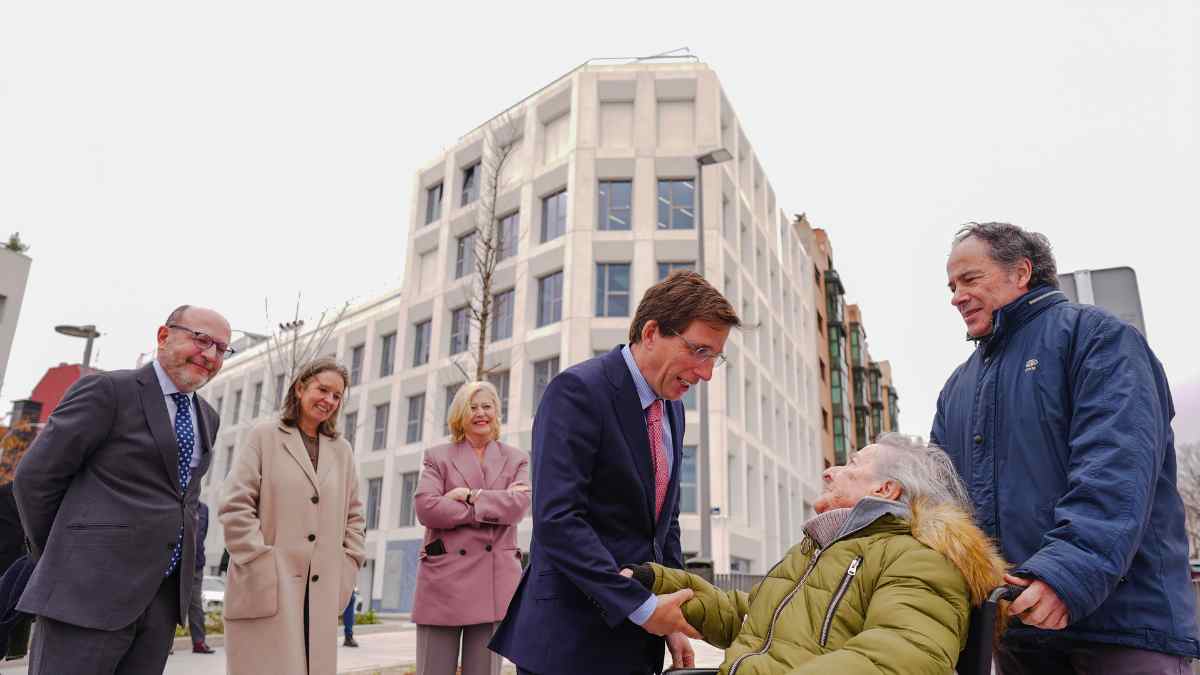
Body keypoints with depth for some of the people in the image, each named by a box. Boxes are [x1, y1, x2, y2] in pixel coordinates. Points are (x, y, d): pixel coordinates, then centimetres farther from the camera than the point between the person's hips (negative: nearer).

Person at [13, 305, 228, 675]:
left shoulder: (207, 417, 14)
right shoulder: (107, 389, -6)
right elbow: (35, 476, -4)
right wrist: (60, 557, 4)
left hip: (164, 597, 6)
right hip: (91, 589, -6)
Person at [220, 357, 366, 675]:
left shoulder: (342, 450, 16)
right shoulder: (264, 436, 3)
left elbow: (354, 515, 17)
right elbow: (235, 506, -5)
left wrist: (346, 569, 7)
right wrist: (260, 565, -11)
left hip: (320, 591, 4)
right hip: (266, 587, -4)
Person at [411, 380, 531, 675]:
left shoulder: (516, 459, 12)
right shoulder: (438, 456, 9)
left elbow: (518, 504, -5)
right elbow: (425, 507, -7)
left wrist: (470, 495, -9)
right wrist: (492, 508, -8)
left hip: (494, 581, 1)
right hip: (443, 577, -1)